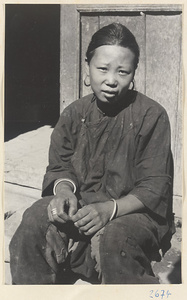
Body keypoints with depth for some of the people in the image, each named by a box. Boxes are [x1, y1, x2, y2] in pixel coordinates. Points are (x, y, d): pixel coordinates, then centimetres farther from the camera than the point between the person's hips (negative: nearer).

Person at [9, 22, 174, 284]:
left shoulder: (152, 116, -10)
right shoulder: (75, 113, 5)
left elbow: (155, 187, -12)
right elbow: (60, 167, 10)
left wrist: (110, 209, -28)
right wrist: (64, 190, -16)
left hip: (134, 210, -4)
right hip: (82, 203, 4)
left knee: (113, 240, -36)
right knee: (34, 221, -22)